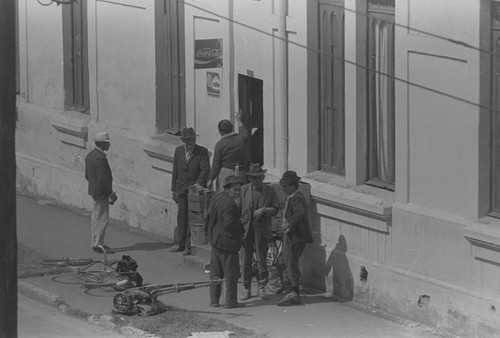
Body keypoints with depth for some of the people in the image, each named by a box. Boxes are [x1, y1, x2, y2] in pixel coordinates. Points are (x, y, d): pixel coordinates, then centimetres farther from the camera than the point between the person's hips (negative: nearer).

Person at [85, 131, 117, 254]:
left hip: (94, 191, 10)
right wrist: (111, 193, -16)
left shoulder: (90, 155, 9)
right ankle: (98, 243, -1)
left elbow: (87, 176, 16)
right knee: (102, 218, -3)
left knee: (96, 218, 15)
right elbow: (103, 178, -25)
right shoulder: (99, 158, -22)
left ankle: (94, 242, 22)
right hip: (101, 193, -10)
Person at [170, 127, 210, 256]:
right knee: (181, 216, 11)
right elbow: (175, 171, 11)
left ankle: (189, 245, 1)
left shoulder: (202, 151, -7)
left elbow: (205, 169, -12)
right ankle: (180, 244, 21)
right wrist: (173, 189, 9)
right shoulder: (178, 151, 7)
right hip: (181, 190, 4)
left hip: (195, 189, -4)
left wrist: (199, 183, -26)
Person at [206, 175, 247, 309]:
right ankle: (230, 301, 5)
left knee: (216, 272, 15)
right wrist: (241, 221, -11)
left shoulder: (216, 197, 6)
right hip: (228, 241, -9)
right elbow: (229, 223, -26)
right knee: (231, 272, 1)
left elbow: (209, 217, 14)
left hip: (215, 239, 9)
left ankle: (214, 299, 20)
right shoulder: (229, 204, -22)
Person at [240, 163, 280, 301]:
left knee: (261, 259, 1)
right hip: (246, 228, 1)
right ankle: (246, 288, 12)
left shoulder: (269, 190, 3)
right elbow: (238, 208, 4)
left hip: (262, 229, -1)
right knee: (246, 260, 2)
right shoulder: (244, 190, 4)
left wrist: (264, 210, -14)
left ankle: (262, 288, 12)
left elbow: (276, 208, 4)